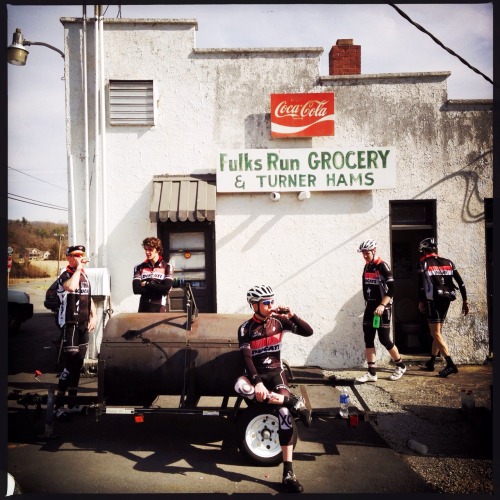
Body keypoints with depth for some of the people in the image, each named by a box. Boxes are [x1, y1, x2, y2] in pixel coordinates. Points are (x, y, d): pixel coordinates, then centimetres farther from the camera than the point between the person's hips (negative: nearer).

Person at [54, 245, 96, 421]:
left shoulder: (84, 276, 15)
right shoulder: (65, 275, -10)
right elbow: (71, 287, -34)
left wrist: (93, 316, 10)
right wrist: (78, 268, -21)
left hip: (83, 324, 8)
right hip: (70, 324, -8)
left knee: (78, 363, 11)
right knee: (69, 364, -12)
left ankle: (73, 402, 21)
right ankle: (58, 405, -5)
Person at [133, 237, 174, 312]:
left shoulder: (167, 267, 2)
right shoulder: (139, 268, 7)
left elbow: (166, 288, -9)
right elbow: (136, 289, -5)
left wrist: (146, 285, -4)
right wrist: (158, 289, -11)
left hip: (159, 308, -2)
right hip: (143, 308, 2)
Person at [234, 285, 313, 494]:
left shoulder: (279, 321, -1)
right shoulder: (245, 329, -6)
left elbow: (308, 332, -3)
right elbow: (246, 358, -16)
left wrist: (292, 316, -20)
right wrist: (257, 382, -31)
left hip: (275, 372, 1)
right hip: (255, 373, 0)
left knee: (285, 410, -27)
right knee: (240, 386, -37)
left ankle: (288, 473, -21)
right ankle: (294, 401, -31)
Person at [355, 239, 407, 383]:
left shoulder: (382, 266, -13)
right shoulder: (367, 266, 11)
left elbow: (392, 289, -21)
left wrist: (382, 305, -29)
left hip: (382, 308, -7)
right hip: (370, 307, 7)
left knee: (384, 339, -2)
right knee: (368, 340, 3)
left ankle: (401, 366, 19)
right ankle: (372, 373, 7)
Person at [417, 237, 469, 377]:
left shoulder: (423, 263, -2)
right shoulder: (448, 262, 12)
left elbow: (421, 284, -13)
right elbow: (460, 282, 6)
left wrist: (420, 301, -6)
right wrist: (465, 300, 9)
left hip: (433, 300, -6)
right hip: (446, 300, 6)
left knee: (436, 333, -3)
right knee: (437, 332, 17)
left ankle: (450, 365, -13)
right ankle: (431, 363, 26)